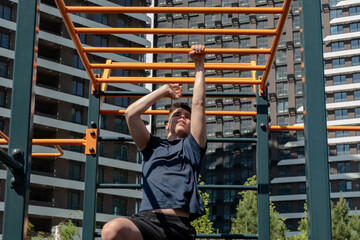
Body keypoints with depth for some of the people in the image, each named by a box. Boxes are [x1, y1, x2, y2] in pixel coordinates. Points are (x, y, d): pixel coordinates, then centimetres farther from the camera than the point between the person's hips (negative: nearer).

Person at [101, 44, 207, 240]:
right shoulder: (153, 147, 28)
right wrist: (164, 90, 28)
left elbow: (199, 105, 18)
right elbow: (131, 113, 17)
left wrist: (199, 66, 23)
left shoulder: (192, 146, 25)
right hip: (146, 219, 1)